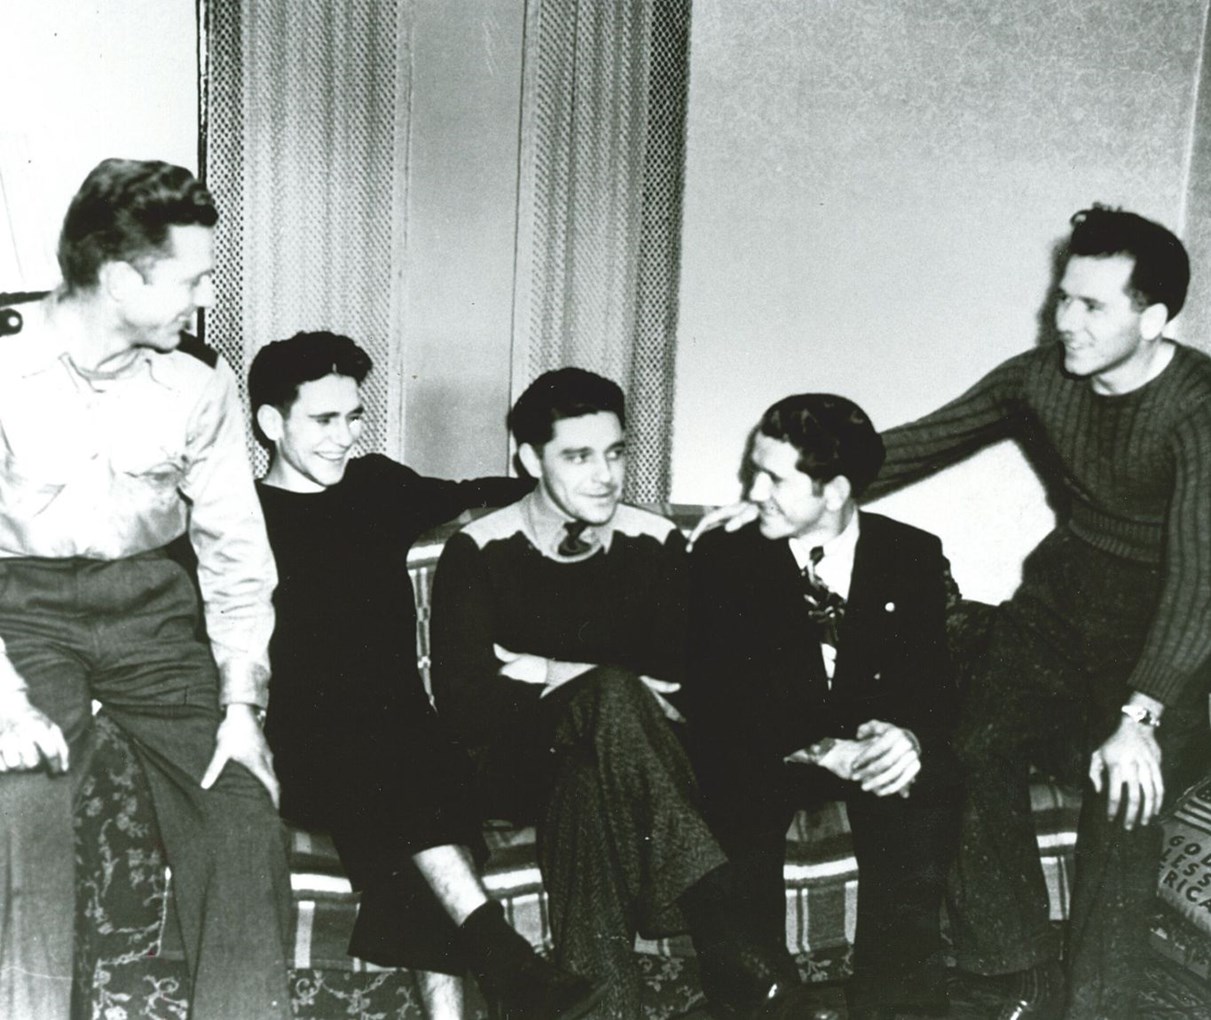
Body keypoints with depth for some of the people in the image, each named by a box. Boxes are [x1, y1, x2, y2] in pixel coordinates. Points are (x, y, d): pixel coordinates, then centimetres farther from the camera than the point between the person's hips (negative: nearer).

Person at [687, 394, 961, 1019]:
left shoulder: (915, 555, 6)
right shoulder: (723, 557, 1)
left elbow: (936, 680, 1)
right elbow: (716, 695, -7)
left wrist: (912, 737, -24)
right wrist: (818, 750, -23)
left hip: (879, 750, 1)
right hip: (767, 755, -1)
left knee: (924, 793, -30)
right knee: (737, 795, -33)